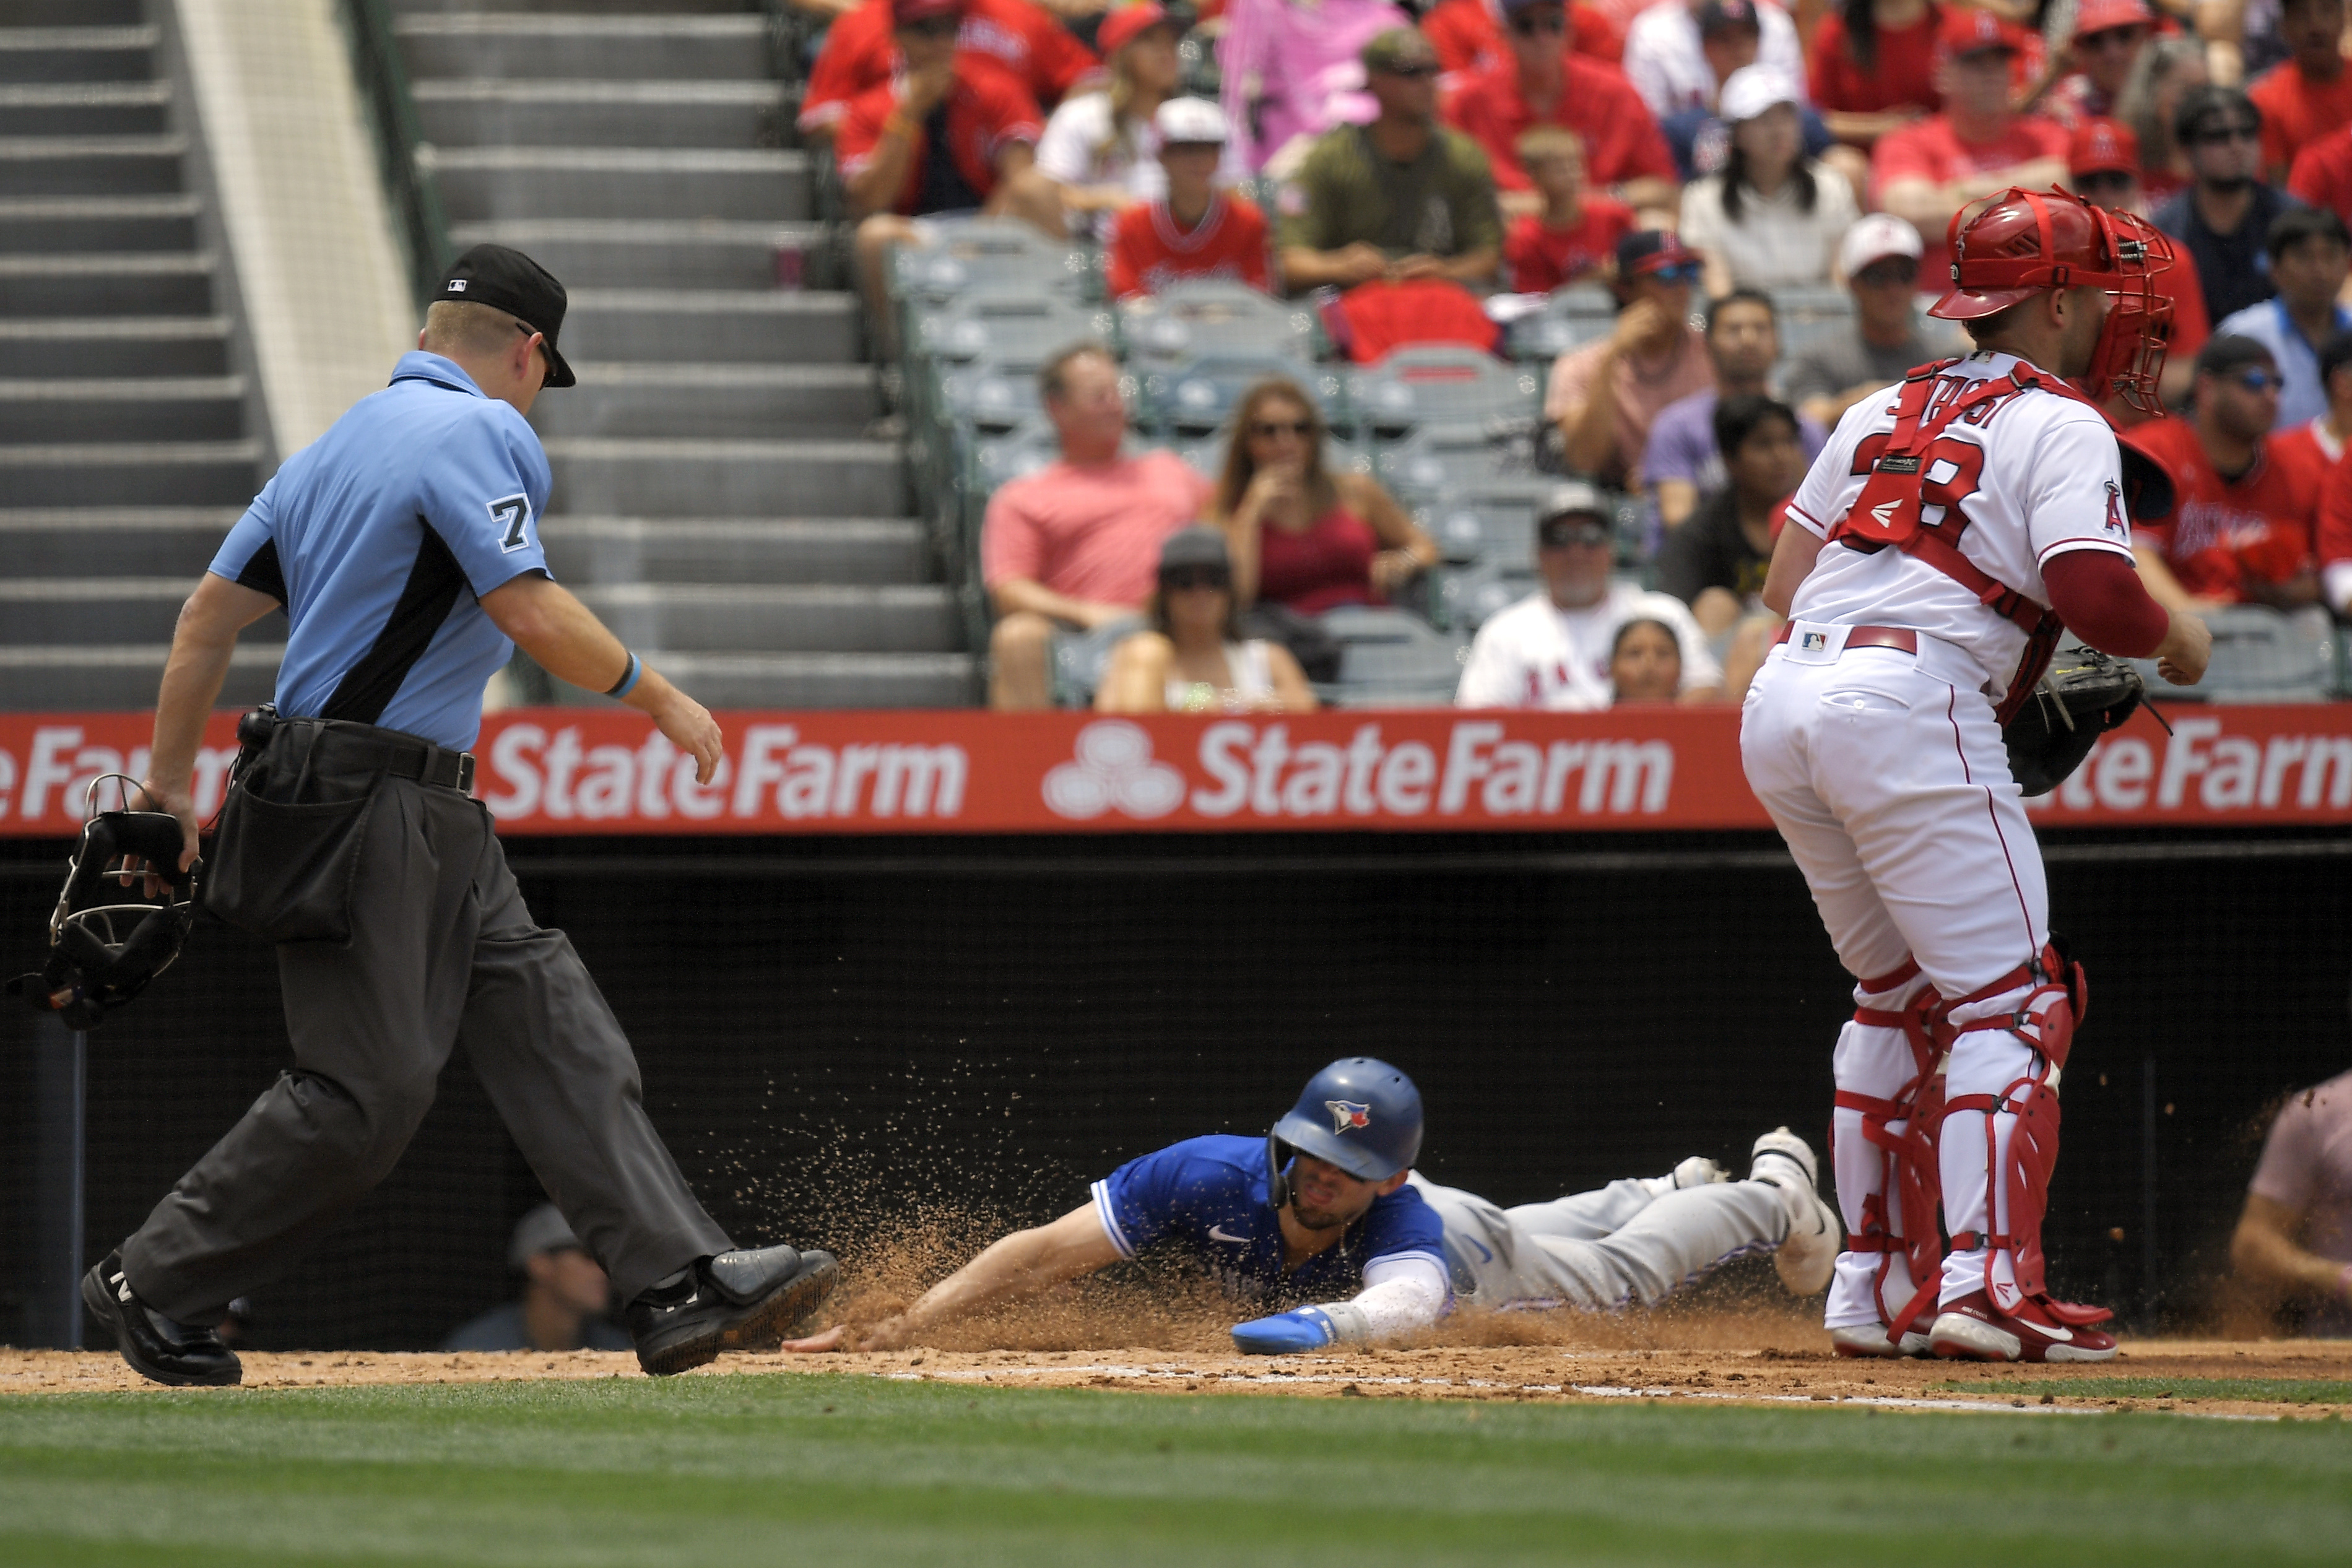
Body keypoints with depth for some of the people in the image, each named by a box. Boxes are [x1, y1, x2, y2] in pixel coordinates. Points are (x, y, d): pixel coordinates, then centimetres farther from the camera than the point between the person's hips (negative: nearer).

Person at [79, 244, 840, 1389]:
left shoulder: (336, 445, 18)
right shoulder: (476, 433, -9)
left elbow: (209, 616, 18)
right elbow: (531, 612, -20)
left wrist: (171, 782, 23)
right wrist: (659, 700, -7)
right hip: (363, 815, -10)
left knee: (561, 1038, 2)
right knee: (367, 1092, -8)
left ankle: (681, 1289, -6)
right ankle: (151, 1287, 3)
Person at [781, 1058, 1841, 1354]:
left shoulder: (1406, 1223, -52)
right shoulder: (1210, 1179, -46)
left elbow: (1405, 1305, -75)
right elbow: (1047, 1251, -50)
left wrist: (1319, 1326, -96)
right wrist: (910, 1324, -61)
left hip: (1467, 1256, -4)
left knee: (1623, 1272, 25)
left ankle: (1771, 1194, 54)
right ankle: (1674, 1191, 65)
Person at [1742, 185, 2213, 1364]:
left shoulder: (1882, 413, 23)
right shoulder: (2060, 428, 1)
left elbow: (1785, 581, 19)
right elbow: (2094, 594, -13)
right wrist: (2176, 642, 6)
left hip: (1778, 704, 8)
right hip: (1912, 703, -8)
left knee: (1897, 993, 19)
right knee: (2010, 1000, -5)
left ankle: (1875, 1289, 17)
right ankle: (1984, 1283, -17)